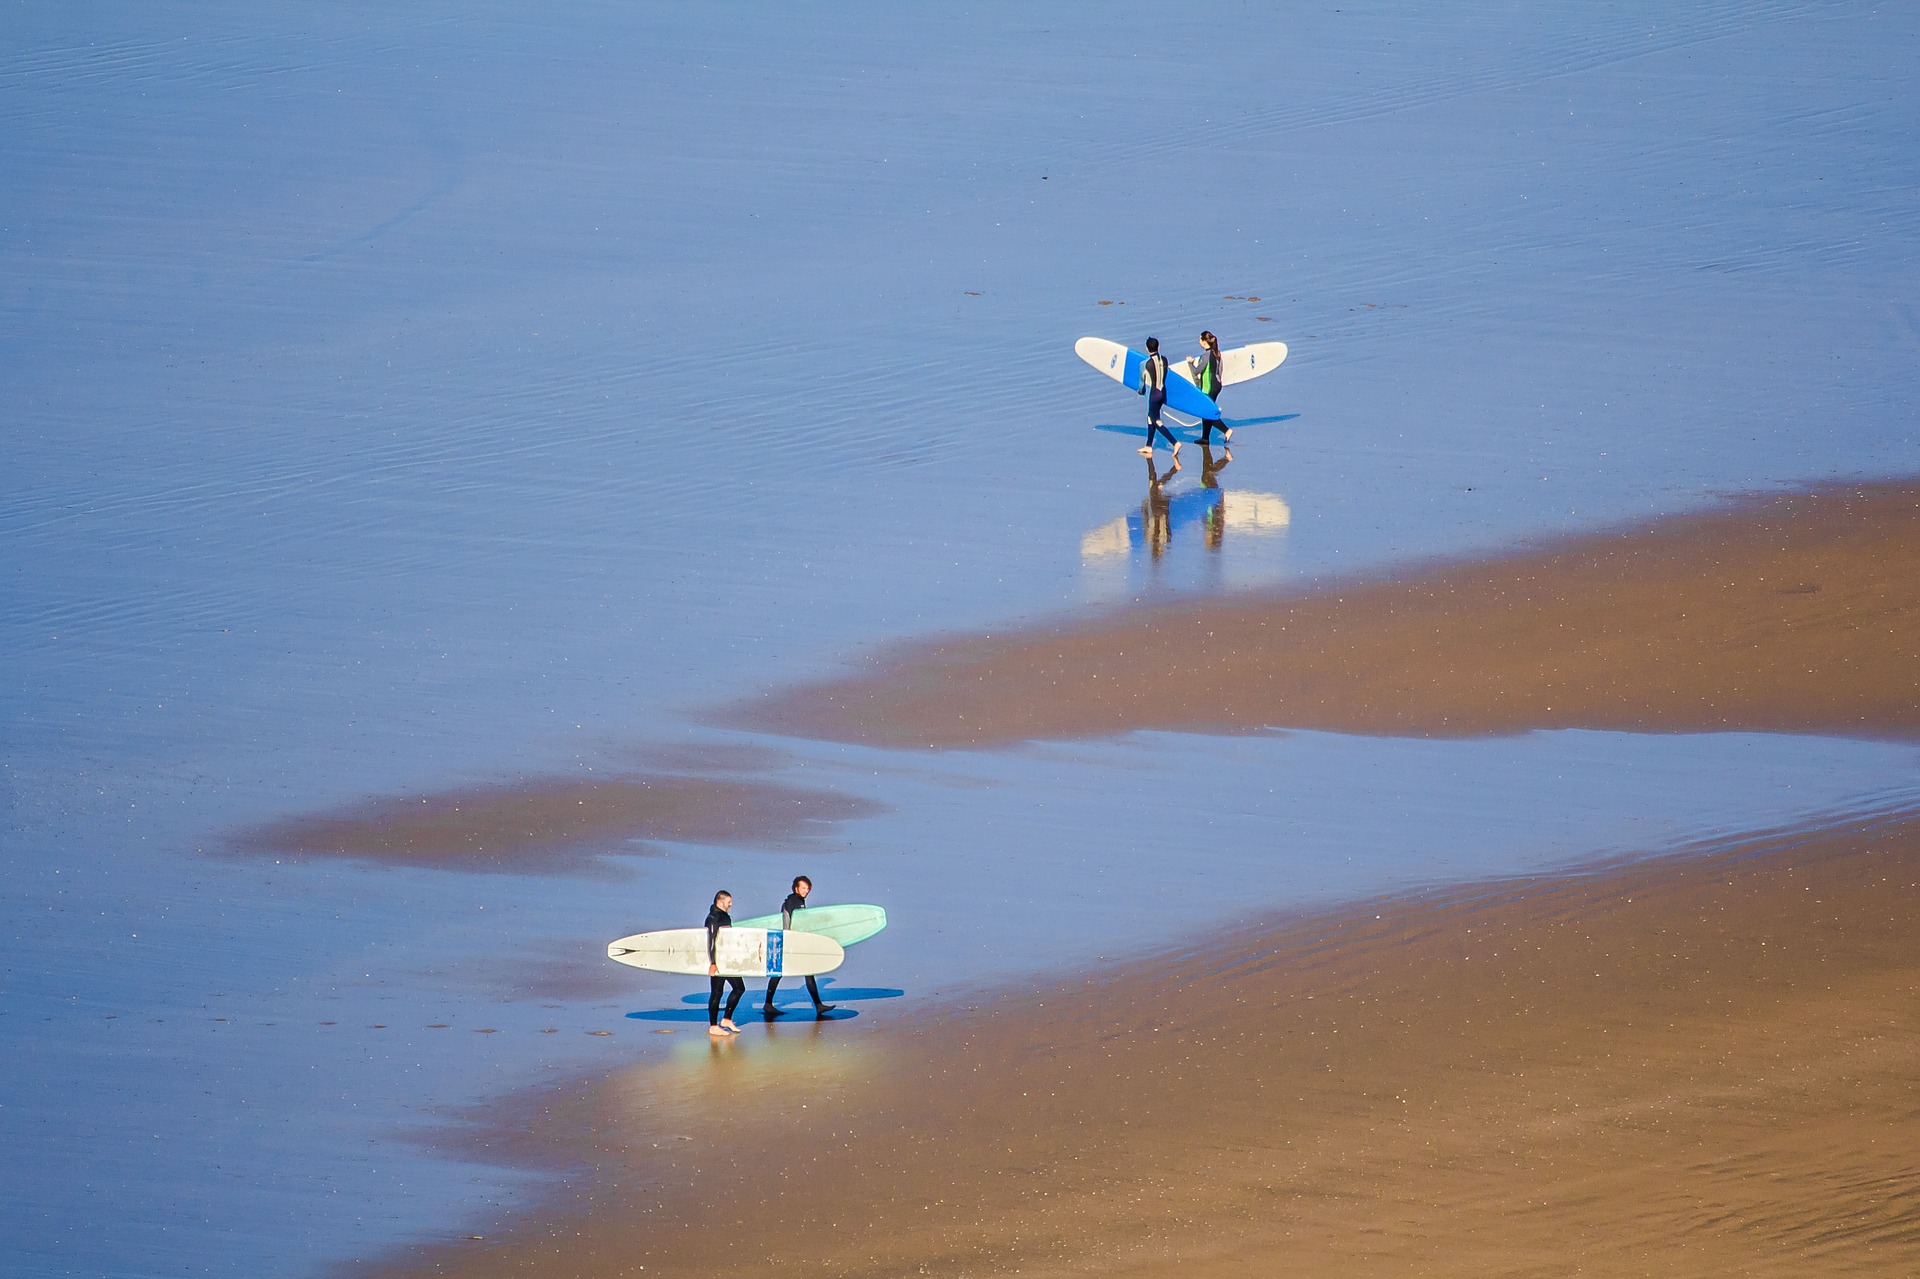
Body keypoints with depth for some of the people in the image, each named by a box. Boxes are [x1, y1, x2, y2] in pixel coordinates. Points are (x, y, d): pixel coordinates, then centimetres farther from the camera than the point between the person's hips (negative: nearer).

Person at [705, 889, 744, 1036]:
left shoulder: (725, 917, 15)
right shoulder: (713, 918, -14)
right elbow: (711, 941, -19)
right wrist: (713, 963, -24)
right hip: (717, 962, -9)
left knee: (739, 988, 12)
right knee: (716, 993, -4)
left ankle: (726, 1019, 20)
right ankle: (713, 1026, 2)